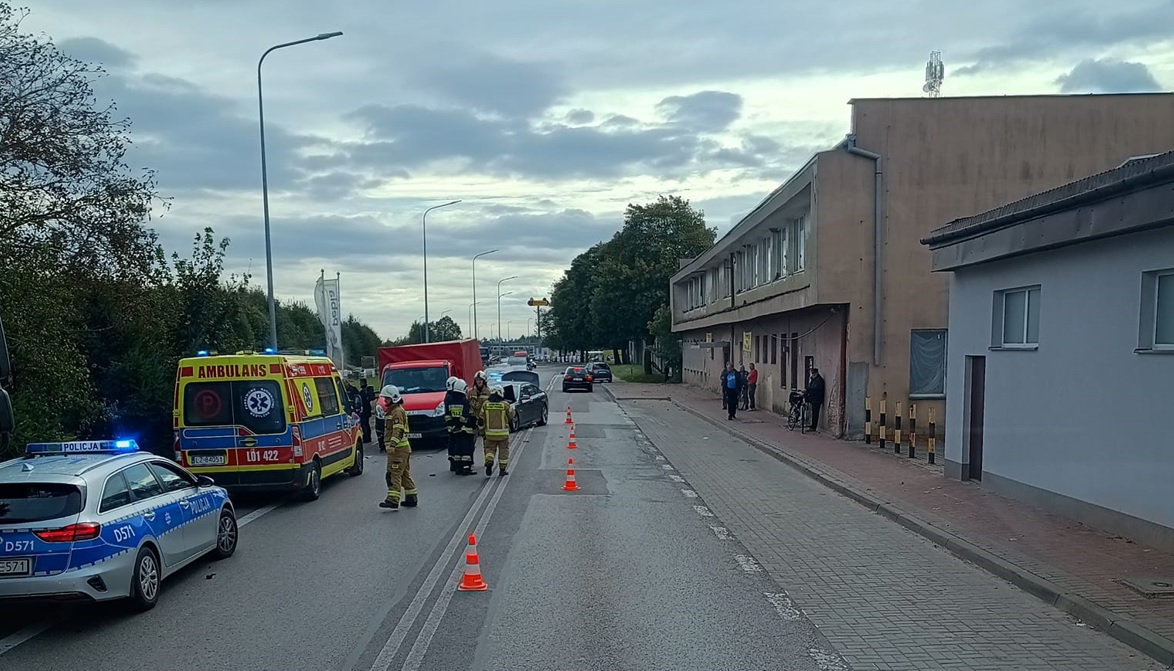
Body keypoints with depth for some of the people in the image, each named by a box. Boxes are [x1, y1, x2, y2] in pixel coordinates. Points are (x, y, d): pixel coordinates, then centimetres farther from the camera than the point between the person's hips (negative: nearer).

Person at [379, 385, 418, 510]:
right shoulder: (393, 410, 20)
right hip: (403, 448, 11)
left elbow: (398, 430, -23)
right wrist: (391, 445, 27)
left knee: (394, 474, -12)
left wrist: (392, 445, -32)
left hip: (398, 448, -11)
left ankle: (393, 500, -15)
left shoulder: (397, 411, -13)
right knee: (405, 474, 14)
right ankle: (411, 499, 18)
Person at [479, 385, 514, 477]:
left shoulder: (485, 404, -2)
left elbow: (481, 419, 3)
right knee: (503, 451, 10)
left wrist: (482, 428, 17)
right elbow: (511, 417, 5)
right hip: (503, 433, -1)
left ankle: (489, 463, -11)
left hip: (490, 432, 1)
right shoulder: (505, 404, -7)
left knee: (489, 449, 14)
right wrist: (512, 408, 23)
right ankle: (502, 470, 13)